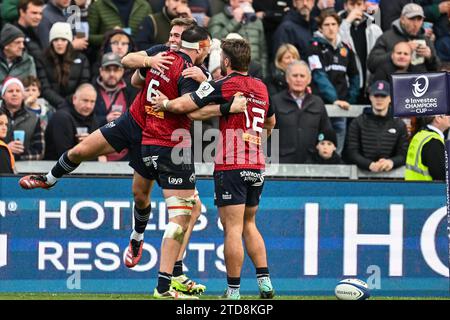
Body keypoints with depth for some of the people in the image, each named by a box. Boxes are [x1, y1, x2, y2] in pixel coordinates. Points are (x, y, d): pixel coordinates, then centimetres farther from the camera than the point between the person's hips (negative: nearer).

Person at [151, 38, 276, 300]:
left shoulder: (223, 86, -9)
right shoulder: (262, 87, 11)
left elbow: (182, 106, -11)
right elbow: (271, 123, 28)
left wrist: (165, 103, 8)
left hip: (231, 167, -7)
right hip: (257, 167, 7)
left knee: (233, 229, -5)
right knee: (249, 224, 19)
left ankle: (234, 290, -6)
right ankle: (265, 282, 11)